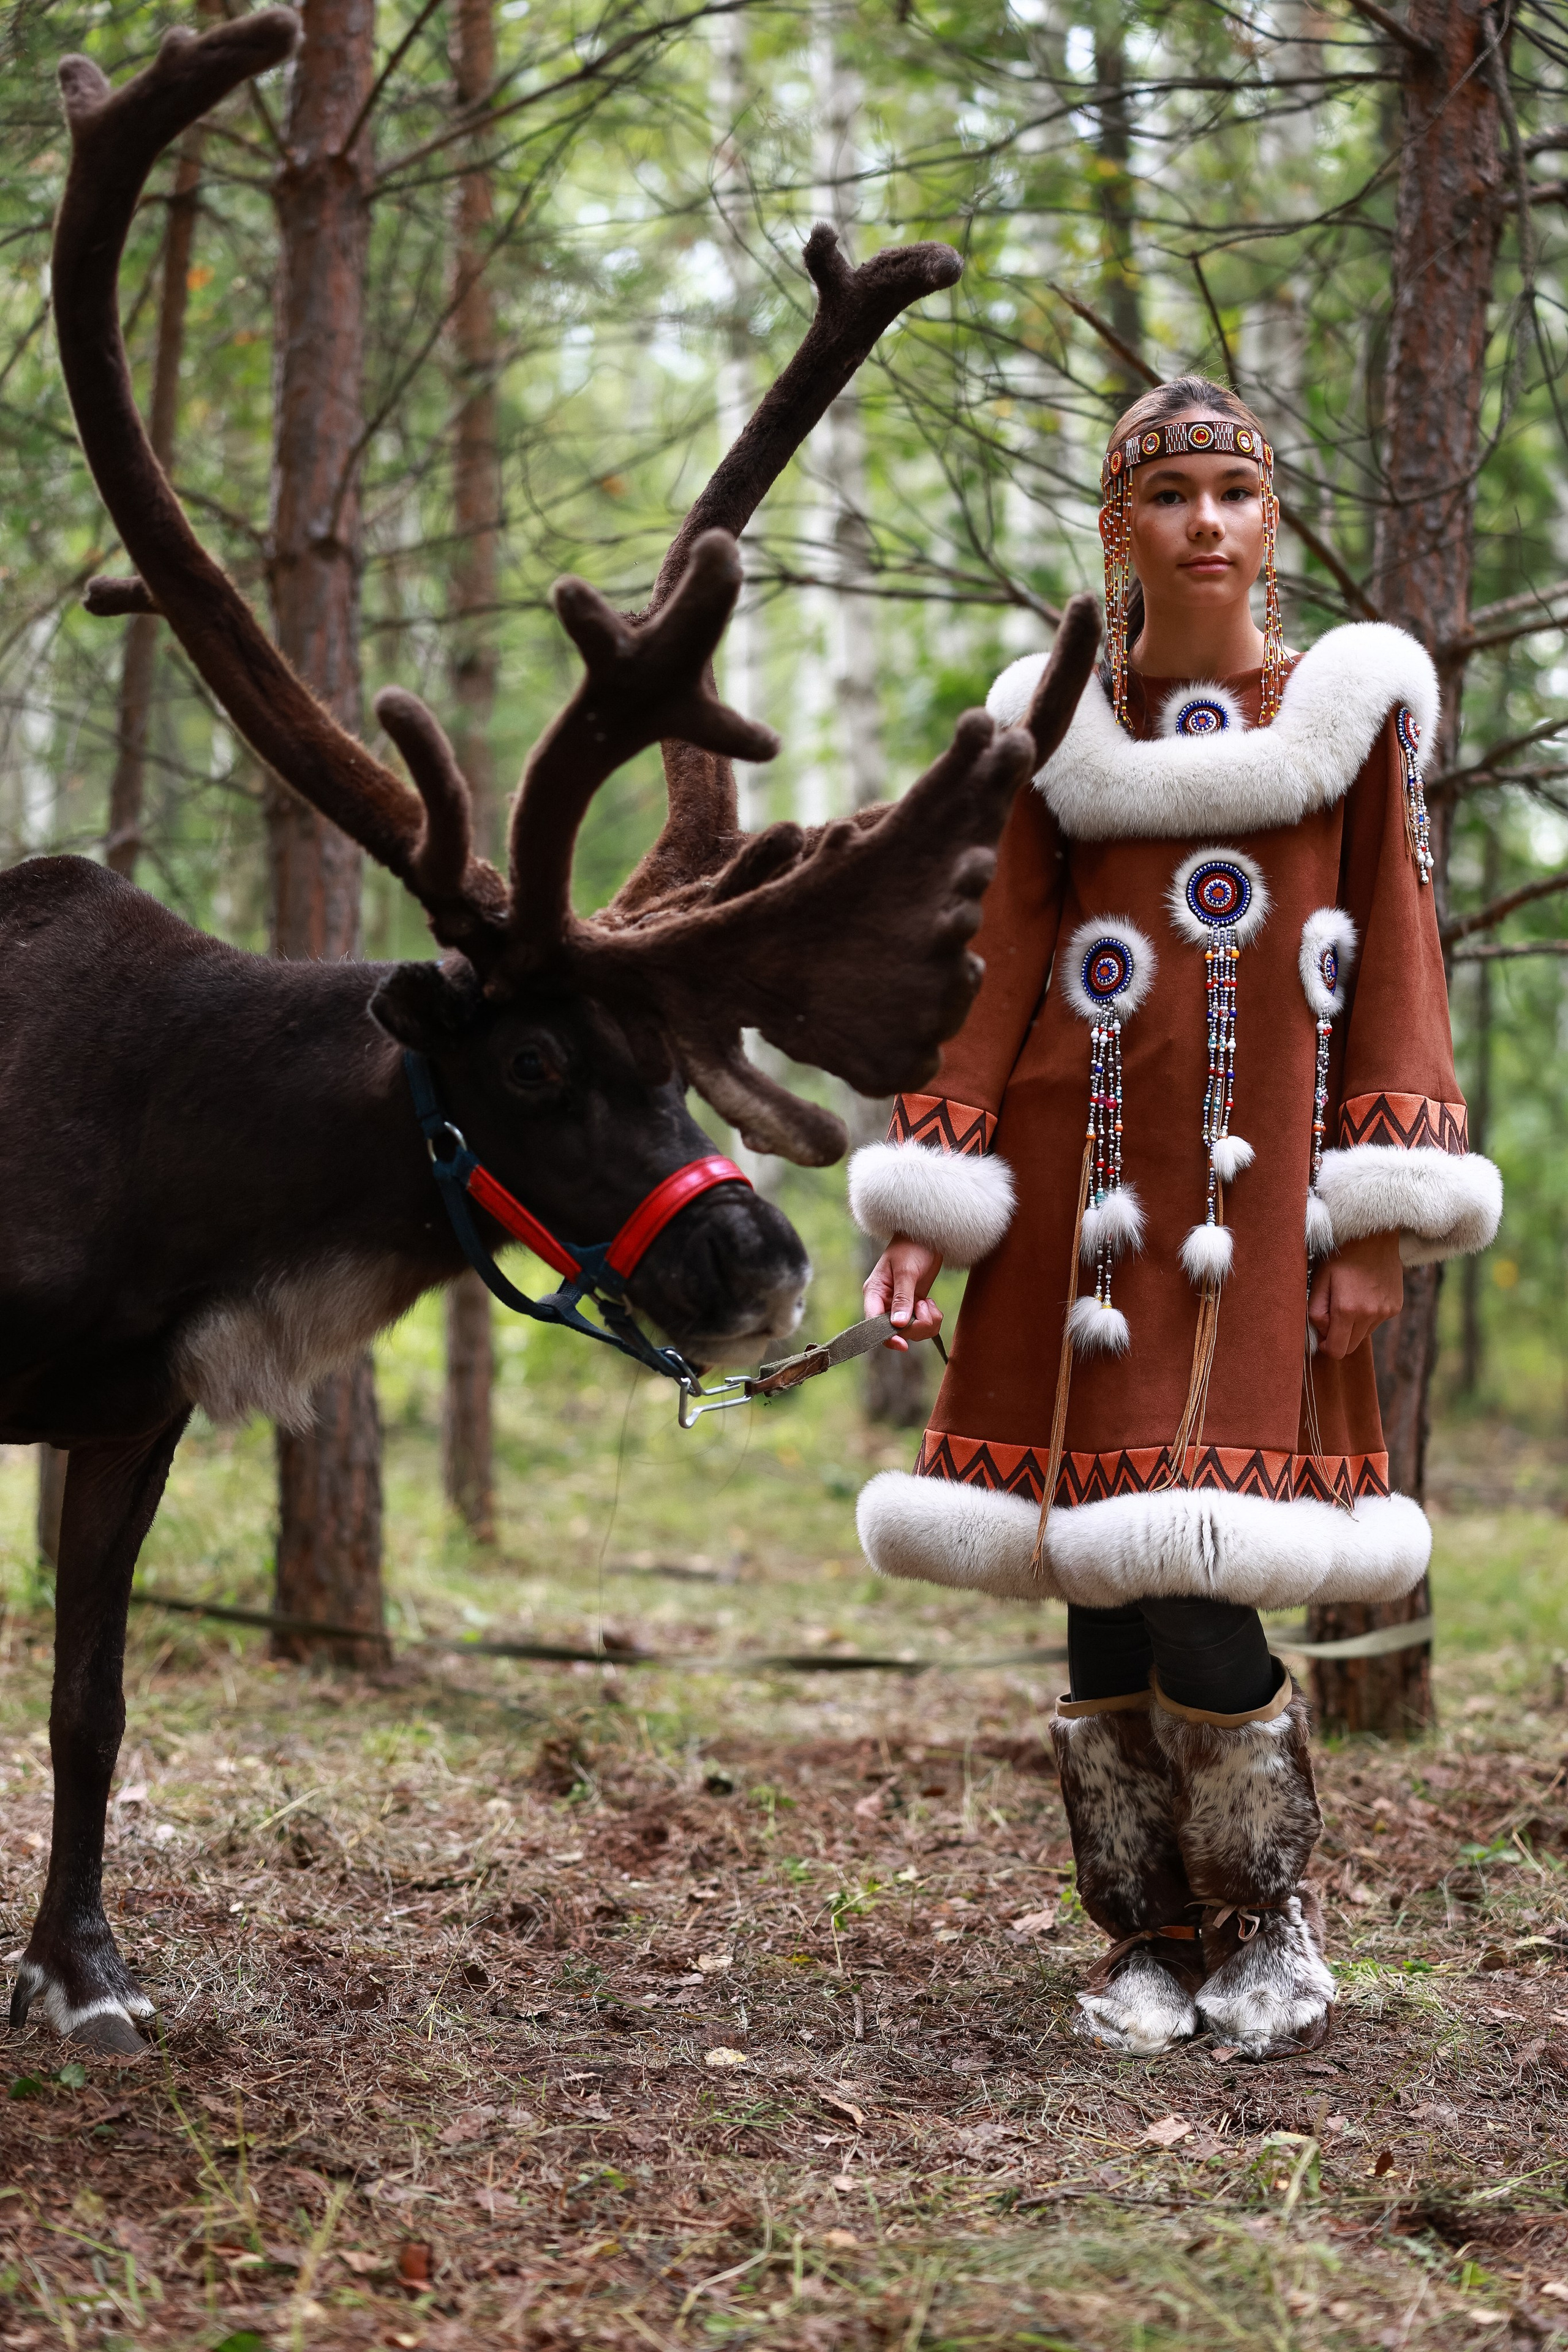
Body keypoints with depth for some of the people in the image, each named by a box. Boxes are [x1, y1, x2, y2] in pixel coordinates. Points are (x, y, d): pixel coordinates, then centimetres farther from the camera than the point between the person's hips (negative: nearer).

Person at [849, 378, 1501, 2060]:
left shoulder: (1350, 708, 6)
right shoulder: (1058, 728, 10)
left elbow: (1394, 969, 4)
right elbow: (995, 972, 8)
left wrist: (1380, 1213, -4)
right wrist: (921, 1203, -1)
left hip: (1257, 1193, -2)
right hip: (1084, 1191, 2)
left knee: (1194, 1574, -11)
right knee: (1099, 1597, 2)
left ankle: (1270, 1926, 9)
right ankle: (1148, 1942, 16)